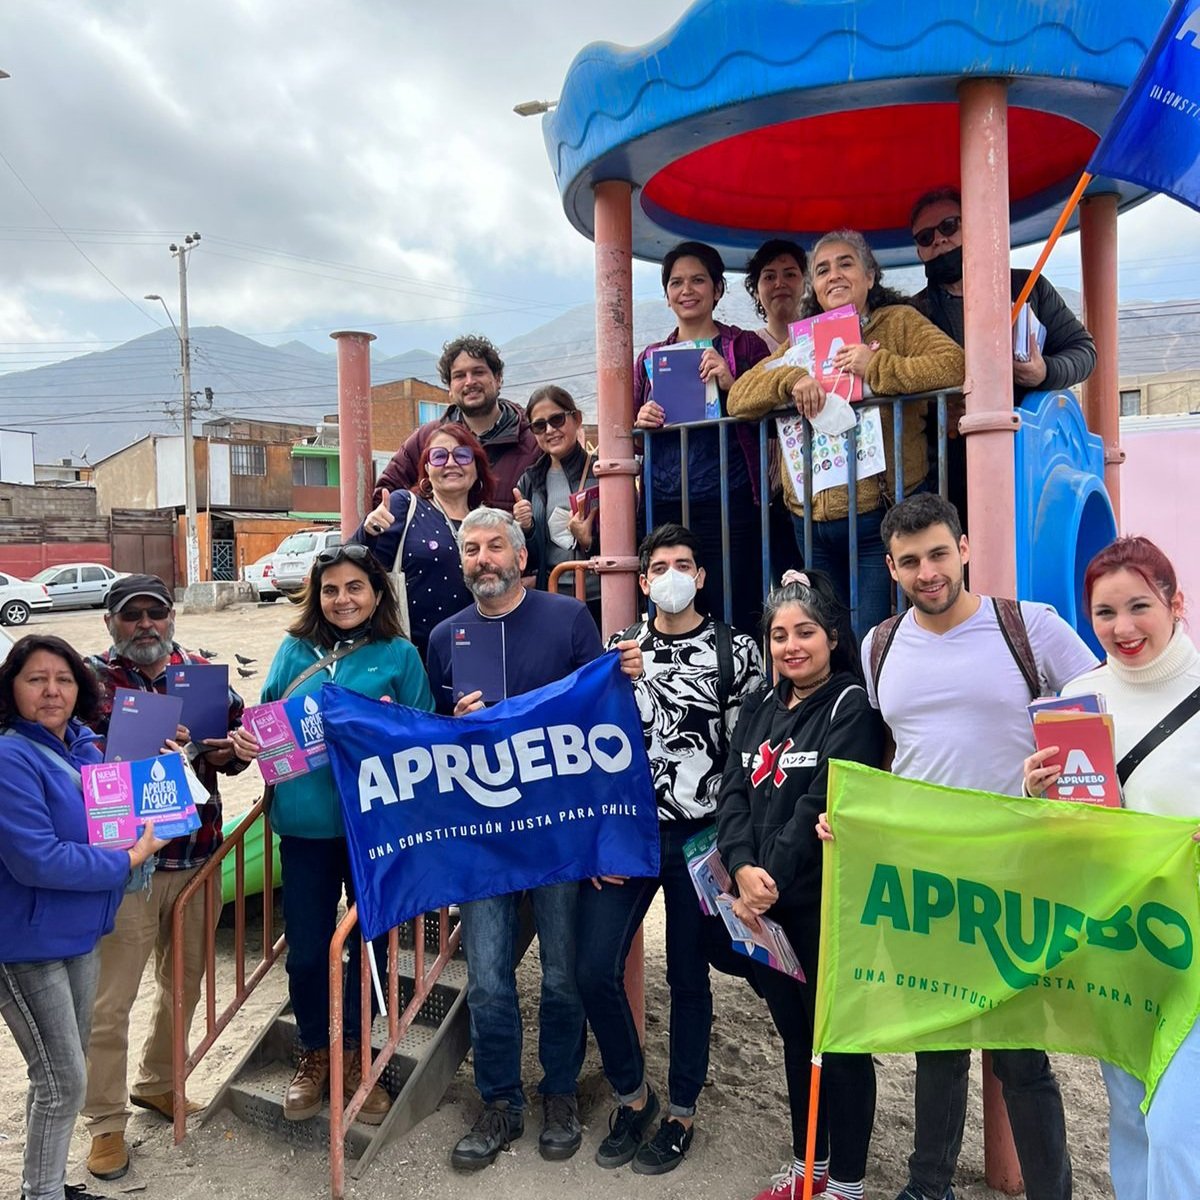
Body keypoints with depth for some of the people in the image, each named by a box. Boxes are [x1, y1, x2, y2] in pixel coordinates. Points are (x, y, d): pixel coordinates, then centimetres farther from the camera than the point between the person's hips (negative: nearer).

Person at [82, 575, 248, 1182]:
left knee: (184, 983, 19)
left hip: (197, 855, 5)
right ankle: (106, 1124, 24)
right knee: (110, 1000, 5)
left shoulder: (201, 669, 6)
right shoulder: (93, 677, -5)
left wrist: (228, 752, -12)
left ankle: (157, 1084, 42)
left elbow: (242, 727, 9)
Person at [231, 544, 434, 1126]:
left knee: (370, 942, 12)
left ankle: (355, 1055, 35)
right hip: (305, 822, 2)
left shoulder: (400, 655, -1)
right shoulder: (294, 650, 6)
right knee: (306, 949, 10)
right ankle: (313, 1053, 35)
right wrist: (245, 742, -10)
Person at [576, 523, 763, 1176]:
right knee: (594, 970, -2)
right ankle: (633, 1094, 24)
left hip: (699, 836, -2)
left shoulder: (735, 650, 0)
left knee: (688, 977, 9)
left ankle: (681, 1112, 30)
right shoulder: (618, 647, 7)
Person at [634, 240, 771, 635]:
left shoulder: (745, 346, 8)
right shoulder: (650, 357, 18)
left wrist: (731, 385, -12)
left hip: (727, 505, -3)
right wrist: (640, 422, 0)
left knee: (733, 620, -5)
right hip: (663, 509, 3)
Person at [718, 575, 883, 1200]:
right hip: (766, 904, 6)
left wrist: (772, 881, -20)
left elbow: (822, 805, -18)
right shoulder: (759, 709, 10)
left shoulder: (851, 708, -9)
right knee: (794, 1033, 18)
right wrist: (743, 868, -15)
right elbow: (733, 793, 1)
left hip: (827, 903, -6)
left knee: (838, 1037, 7)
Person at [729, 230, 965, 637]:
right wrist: (790, 379, -13)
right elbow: (738, 397, 5)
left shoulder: (899, 321, 3)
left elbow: (955, 364, -13)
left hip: (878, 516, -4)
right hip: (811, 520, 5)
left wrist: (876, 366, -19)